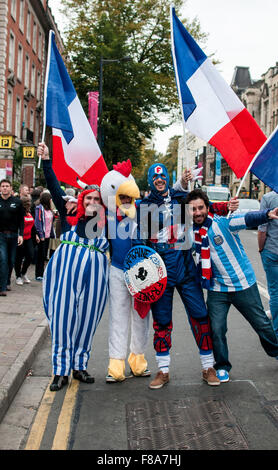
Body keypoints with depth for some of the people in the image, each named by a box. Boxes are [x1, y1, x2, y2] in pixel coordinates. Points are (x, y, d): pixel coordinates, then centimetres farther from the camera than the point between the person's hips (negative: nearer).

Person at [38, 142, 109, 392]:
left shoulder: (107, 223, 11)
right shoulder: (70, 215, 7)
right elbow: (55, 188, 3)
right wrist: (46, 160, -4)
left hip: (94, 274, 1)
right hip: (66, 270, -1)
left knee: (87, 319, 7)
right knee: (62, 315, -3)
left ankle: (80, 366, 22)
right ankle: (61, 370, 7)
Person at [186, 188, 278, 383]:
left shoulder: (223, 223, -14)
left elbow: (247, 219, -31)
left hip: (243, 284, -2)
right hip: (217, 289, 2)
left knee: (262, 323, 11)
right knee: (216, 330, -1)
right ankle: (222, 366, 23)